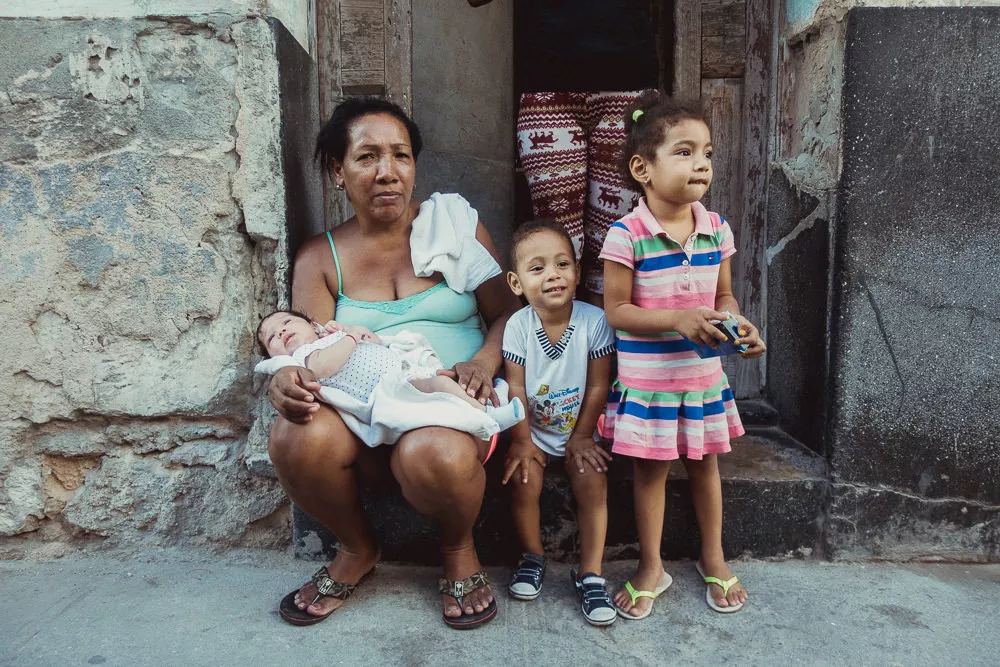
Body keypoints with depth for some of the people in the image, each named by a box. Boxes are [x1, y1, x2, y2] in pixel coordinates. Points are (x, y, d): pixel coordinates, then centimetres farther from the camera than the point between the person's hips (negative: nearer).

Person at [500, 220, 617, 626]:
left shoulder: (594, 321, -17)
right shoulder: (518, 326, -15)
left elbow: (597, 386, -10)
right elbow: (516, 389, -11)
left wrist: (581, 437, -8)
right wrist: (521, 441, -11)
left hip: (579, 427, 0)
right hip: (533, 428, 1)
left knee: (592, 481, -19)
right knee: (523, 477, -18)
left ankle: (590, 573, -2)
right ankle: (532, 557, 9)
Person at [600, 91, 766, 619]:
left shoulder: (717, 229, -1)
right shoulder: (627, 234, -16)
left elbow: (723, 295, 9)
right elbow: (616, 309, -15)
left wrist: (738, 325, -11)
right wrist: (676, 320, -26)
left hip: (704, 374, 4)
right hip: (646, 378, -4)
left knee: (705, 463, 18)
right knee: (650, 470, 10)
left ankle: (713, 559, 39)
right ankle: (651, 568, 29)